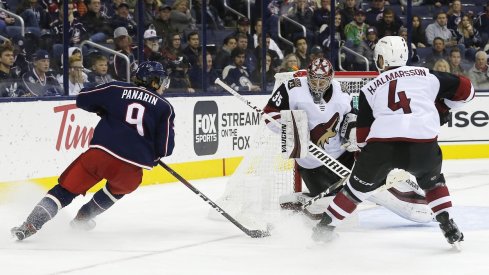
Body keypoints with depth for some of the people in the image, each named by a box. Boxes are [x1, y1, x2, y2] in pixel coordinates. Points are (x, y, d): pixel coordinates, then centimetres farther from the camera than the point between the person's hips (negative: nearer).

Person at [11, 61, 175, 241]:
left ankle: (31, 225, -6)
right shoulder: (165, 107, 8)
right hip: (131, 168, 0)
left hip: (100, 152, 1)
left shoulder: (117, 89, 12)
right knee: (119, 187, 33)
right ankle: (83, 218, 32)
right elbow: (166, 147, 3)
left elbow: (83, 99, 15)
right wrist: (152, 156, 26)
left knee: (67, 188, 8)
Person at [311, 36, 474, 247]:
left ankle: (325, 225, 24)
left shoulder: (370, 88, 21)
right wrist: (443, 108, 35)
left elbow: (363, 132, 21)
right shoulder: (425, 75, 19)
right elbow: (465, 89, 20)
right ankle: (449, 227, 18)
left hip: (382, 144, 0)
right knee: (432, 181, 29)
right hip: (423, 144, 0)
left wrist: (363, 157, 34)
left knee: (359, 186, 20)